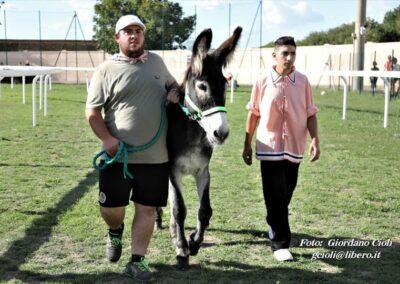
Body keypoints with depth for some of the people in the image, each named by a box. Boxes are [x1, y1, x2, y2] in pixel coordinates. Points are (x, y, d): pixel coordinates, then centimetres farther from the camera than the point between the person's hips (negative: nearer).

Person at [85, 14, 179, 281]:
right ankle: (115, 231, 39)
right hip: (118, 154, -2)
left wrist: (174, 93, 3)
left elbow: (171, 83, 27)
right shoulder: (106, 70, -3)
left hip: (155, 156, 3)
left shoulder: (156, 61, 9)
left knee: (147, 209, 6)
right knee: (110, 208, 3)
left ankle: (137, 261, 19)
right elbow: (92, 111, -4)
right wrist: (107, 139, -17)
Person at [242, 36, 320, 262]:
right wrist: (247, 144, 4)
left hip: (294, 148, 2)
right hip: (270, 148, -2)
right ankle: (280, 243, 5)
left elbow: (310, 114, 3)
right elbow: (253, 114, 3)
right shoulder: (263, 82, -5)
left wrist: (315, 140, -9)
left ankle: (276, 228, 37)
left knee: (285, 196, 15)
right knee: (275, 198, -2)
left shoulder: (303, 82, -1)